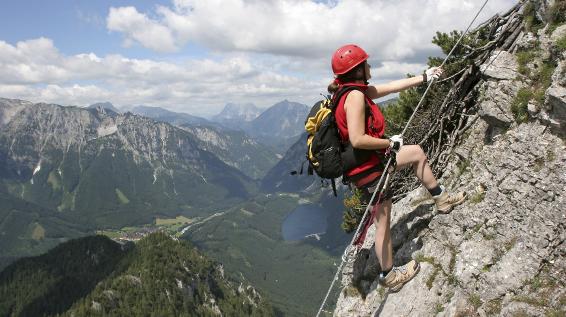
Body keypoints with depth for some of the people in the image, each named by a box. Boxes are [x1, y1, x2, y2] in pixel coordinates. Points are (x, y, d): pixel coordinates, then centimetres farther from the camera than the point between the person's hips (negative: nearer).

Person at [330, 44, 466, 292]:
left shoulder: (355, 91, 4)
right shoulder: (355, 96, -24)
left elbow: (393, 86, 14)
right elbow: (357, 140, -30)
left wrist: (424, 77, 21)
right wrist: (391, 143, -16)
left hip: (371, 160, 10)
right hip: (367, 168, -10)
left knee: (416, 152, 23)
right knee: (382, 222, 4)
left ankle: (442, 199, 35)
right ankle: (390, 276, 20)